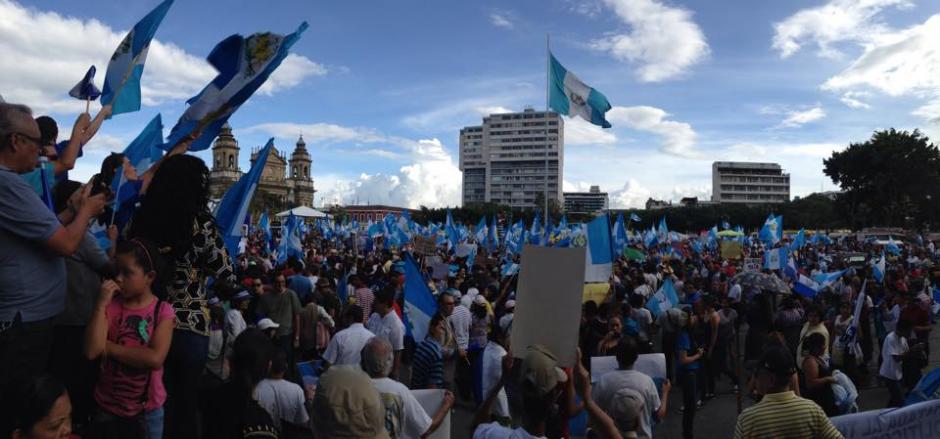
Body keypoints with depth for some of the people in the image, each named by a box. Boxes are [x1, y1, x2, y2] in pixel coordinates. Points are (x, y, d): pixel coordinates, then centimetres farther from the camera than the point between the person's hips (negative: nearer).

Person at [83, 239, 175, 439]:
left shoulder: (163, 311, -11)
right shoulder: (111, 306, -4)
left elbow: (155, 359, -22)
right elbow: (91, 351, -16)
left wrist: (109, 347, -15)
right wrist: (101, 304, -19)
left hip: (147, 408, -2)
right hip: (107, 405, 2)